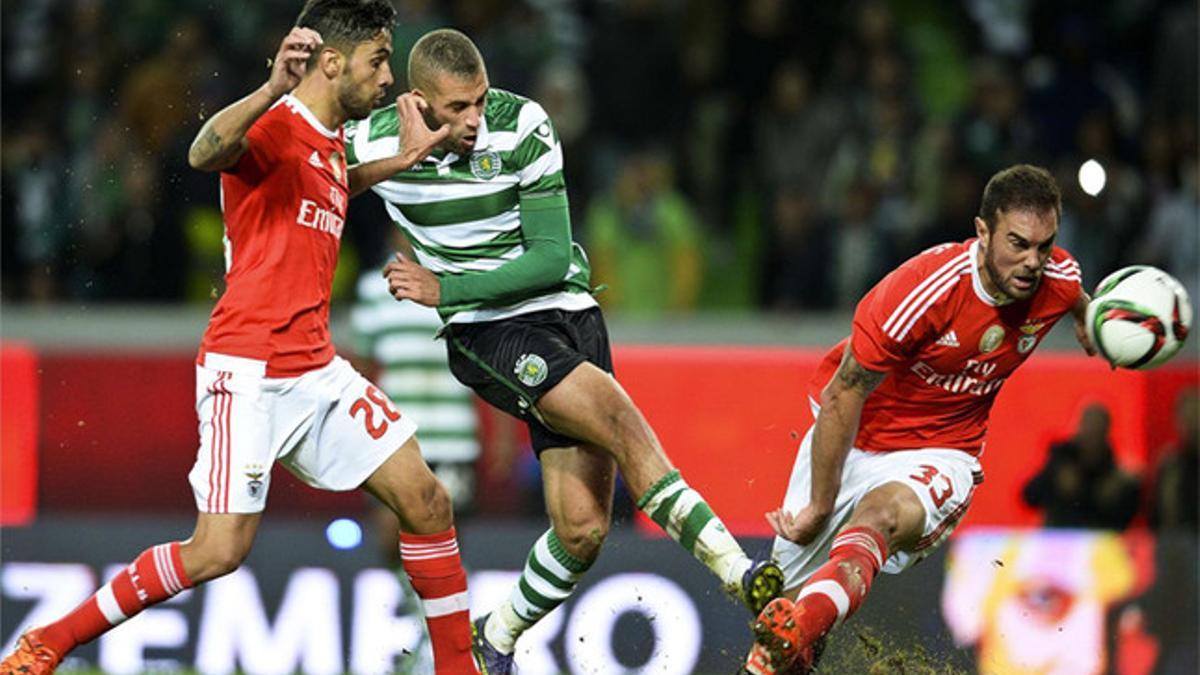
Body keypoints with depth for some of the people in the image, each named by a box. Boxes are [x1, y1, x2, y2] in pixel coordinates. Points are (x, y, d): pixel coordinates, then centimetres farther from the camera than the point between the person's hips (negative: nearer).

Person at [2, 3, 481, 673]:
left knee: (427, 502, 1)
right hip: (249, 371, -9)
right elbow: (206, 153, -36)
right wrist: (273, 89, -53)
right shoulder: (276, 127, -12)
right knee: (220, 550, -12)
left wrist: (405, 158, 29)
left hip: (317, 368, 9)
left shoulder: (332, 144, 16)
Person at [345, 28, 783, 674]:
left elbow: (552, 258, -8)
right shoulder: (373, 143, -9)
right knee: (619, 418, -28)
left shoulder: (523, 125, -10)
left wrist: (445, 289, -14)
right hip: (486, 331, -2)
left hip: (567, 311, 2)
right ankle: (736, 570, -32)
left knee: (583, 526, -7)